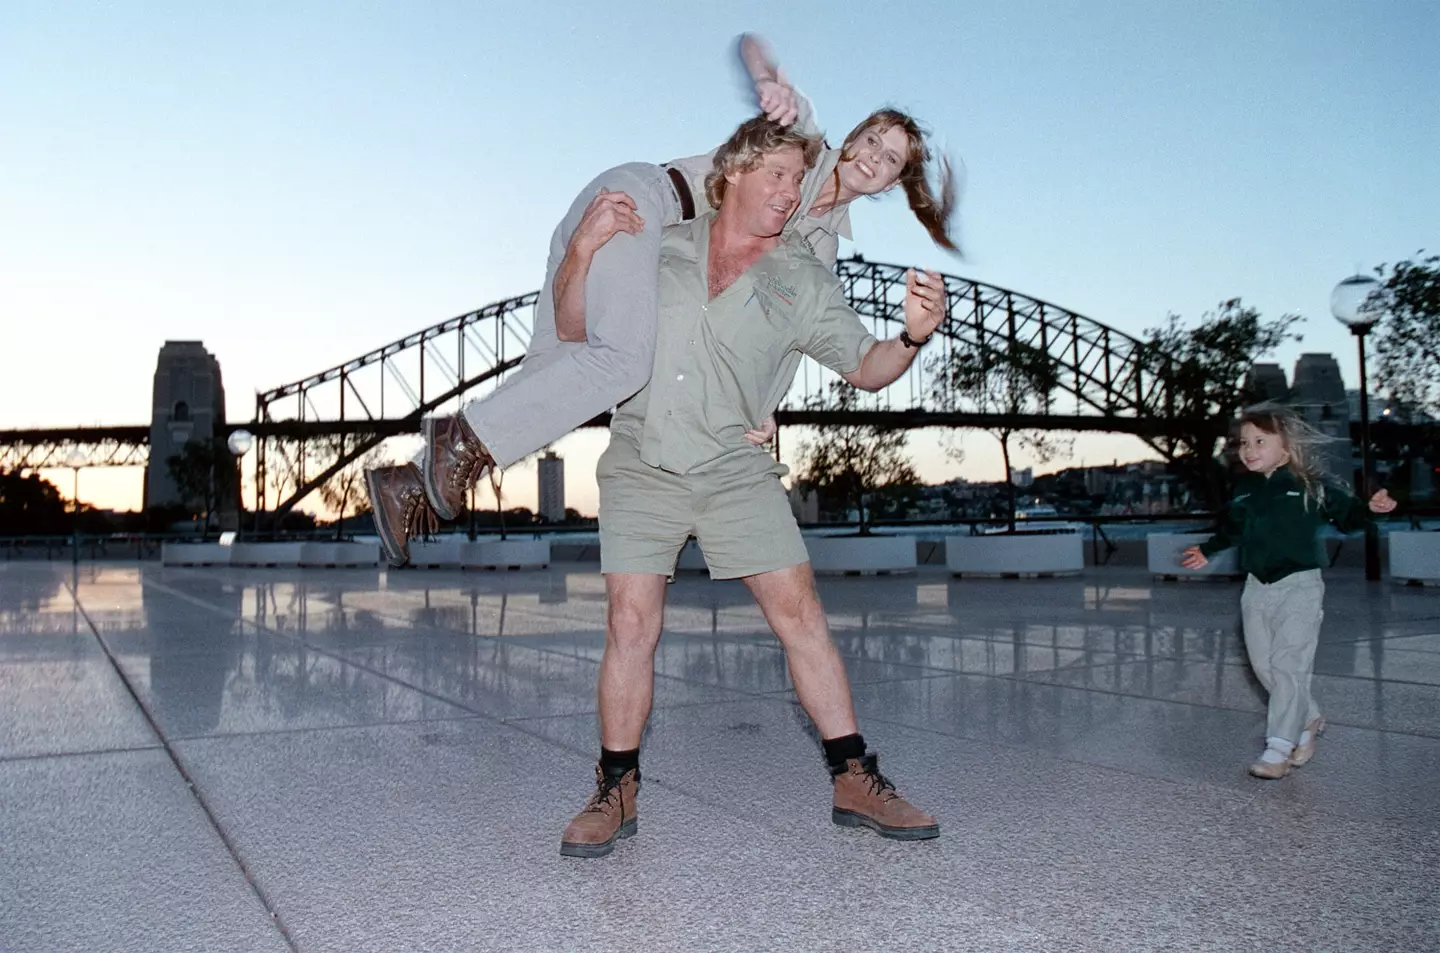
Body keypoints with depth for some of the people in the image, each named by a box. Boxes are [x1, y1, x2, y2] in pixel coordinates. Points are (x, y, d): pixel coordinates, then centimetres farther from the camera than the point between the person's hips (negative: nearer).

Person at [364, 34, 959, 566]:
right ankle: (462, 440, -24)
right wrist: (773, 87, -18)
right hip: (638, 197, -7)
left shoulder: (819, 244, 21)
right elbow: (751, 43, 6)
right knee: (624, 358, -30)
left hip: (665, 252, 7)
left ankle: (411, 485, -7)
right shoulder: (804, 133, 9)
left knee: (554, 368, -6)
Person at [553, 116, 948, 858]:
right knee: (631, 624, -6)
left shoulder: (803, 281, 6)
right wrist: (583, 250, -8)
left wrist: (914, 334, -16)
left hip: (736, 469, 1)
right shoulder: (661, 248, 7)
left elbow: (865, 368, 5)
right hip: (641, 465, 0)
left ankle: (855, 782, 6)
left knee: (799, 613, -5)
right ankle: (615, 794, 10)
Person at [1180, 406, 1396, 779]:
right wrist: (1207, 551, 36)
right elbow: (1233, 529, 25)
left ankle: (1279, 748, -9)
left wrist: (1371, 508, -18)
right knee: (1263, 666, 8)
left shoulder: (1311, 486, -7)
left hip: (1299, 585, -6)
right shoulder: (1244, 488, 8)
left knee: (1288, 665, -11)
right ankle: (1309, 720, 30)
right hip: (1257, 588, 6)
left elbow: (1346, 515, 2)